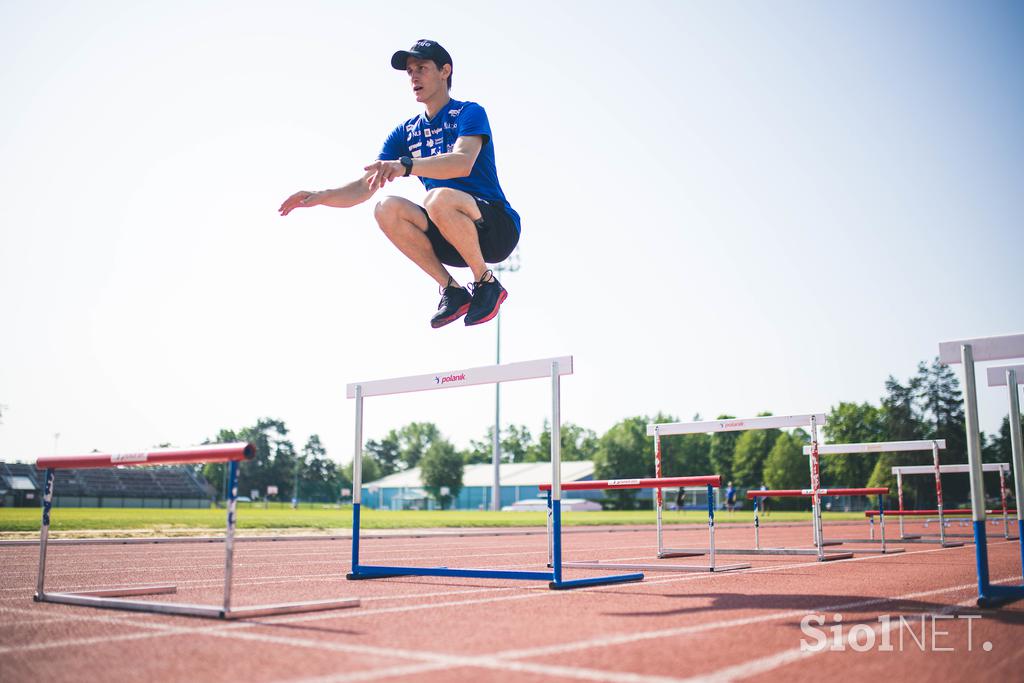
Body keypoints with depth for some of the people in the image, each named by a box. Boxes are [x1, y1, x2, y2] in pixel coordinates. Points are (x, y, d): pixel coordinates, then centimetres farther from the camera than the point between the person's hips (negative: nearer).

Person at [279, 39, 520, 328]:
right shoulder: (405, 132, 13)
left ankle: (486, 282, -14)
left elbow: (463, 163, -27)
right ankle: (452, 291, -11)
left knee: (438, 198, -35)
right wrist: (319, 196, -14)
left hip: (497, 228, -5)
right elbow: (365, 187, 5)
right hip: (450, 240, 5)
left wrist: (405, 165, -42)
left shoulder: (469, 113, -4)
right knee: (386, 209, -19)